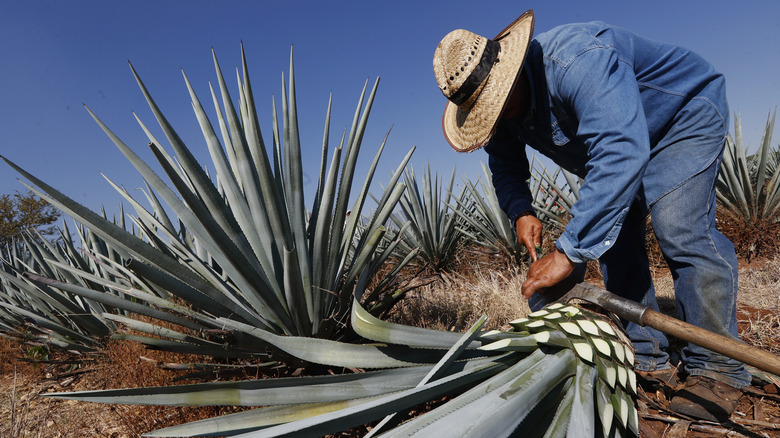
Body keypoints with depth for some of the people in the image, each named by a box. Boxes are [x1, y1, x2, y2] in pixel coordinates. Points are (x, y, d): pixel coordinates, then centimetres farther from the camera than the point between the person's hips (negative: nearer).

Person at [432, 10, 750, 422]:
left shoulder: (577, 61, -40)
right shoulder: (500, 104, -13)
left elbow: (620, 152, -51)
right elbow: (506, 167, -1)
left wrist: (569, 252, -53)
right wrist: (521, 211, -22)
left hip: (685, 111, -7)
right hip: (616, 138, 8)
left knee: (679, 229, -23)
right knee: (609, 237, -2)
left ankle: (717, 367, -7)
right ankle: (646, 357, 9)